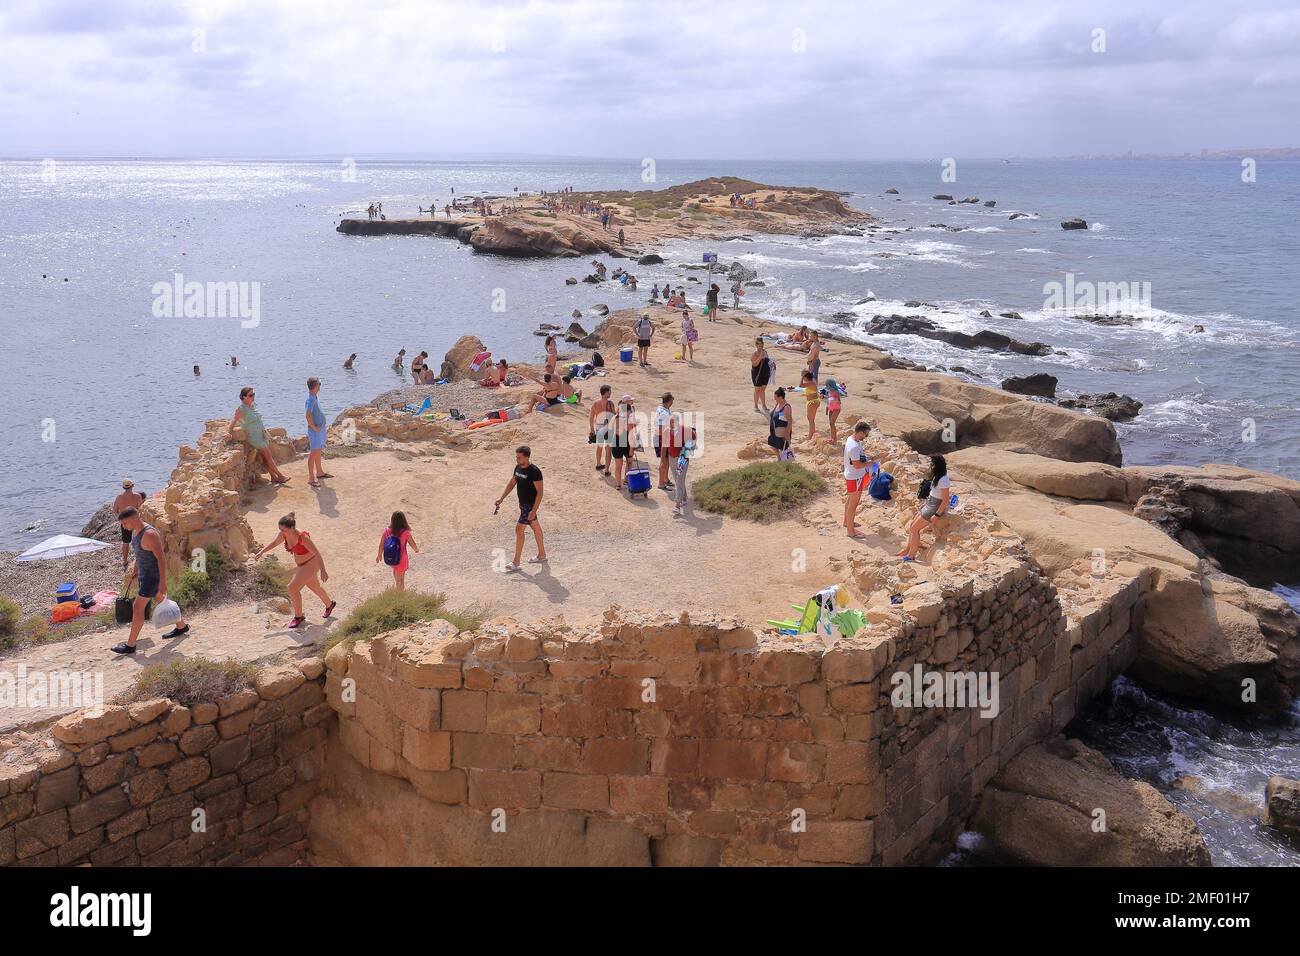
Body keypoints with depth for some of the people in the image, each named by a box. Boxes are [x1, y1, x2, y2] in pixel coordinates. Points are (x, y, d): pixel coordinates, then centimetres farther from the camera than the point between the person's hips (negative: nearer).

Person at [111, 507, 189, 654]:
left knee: (138, 607, -7)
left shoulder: (150, 534, -26)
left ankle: (130, 645, 0)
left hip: (153, 575, -10)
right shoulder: (135, 532, 4)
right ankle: (182, 626, 39)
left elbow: (162, 558, -26)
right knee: (161, 601, 22)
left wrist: (163, 583, -26)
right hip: (144, 574, 10)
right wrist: (135, 570, 22)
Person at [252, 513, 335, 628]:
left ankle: (299, 617, 1)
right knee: (315, 587, 27)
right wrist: (261, 552, 6)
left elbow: (317, 553, -26)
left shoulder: (303, 537, -33)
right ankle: (329, 604, 53)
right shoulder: (284, 534, -13)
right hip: (301, 564, 8)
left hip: (312, 563, -8)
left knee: (293, 587, -16)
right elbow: (274, 543, 10)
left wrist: (323, 570, -23)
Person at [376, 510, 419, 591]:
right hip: (401, 560, -3)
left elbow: (381, 545, -7)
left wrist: (379, 555, 12)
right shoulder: (405, 533, -24)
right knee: (400, 580, 18)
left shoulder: (387, 531, -16)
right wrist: (417, 550, 10)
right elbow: (414, 546, -13)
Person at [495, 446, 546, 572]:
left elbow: (540, 492, -22)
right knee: (535, 527, 19)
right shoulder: (518, 467, 3)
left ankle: (516, 564, -6)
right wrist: (502, 498, 8)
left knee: (519, 529, -10)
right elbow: (511, 483, 15)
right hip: (523, 504, 9)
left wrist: (534, 510, -24)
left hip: (530, 505, -9)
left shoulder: (534, 472, -23)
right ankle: (542, 555, 34)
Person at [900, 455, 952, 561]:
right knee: (912, 524, 15)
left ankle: (911, 555, 7)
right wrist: (925, 503, 19)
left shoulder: (943, 480, -25)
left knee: (914, 528, -3)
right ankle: (908, 549, 25)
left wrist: (936, 515, -23)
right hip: (929, 506, 9)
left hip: (934, 509, -9)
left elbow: (945, 500, -24)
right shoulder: (937, 477, 4)